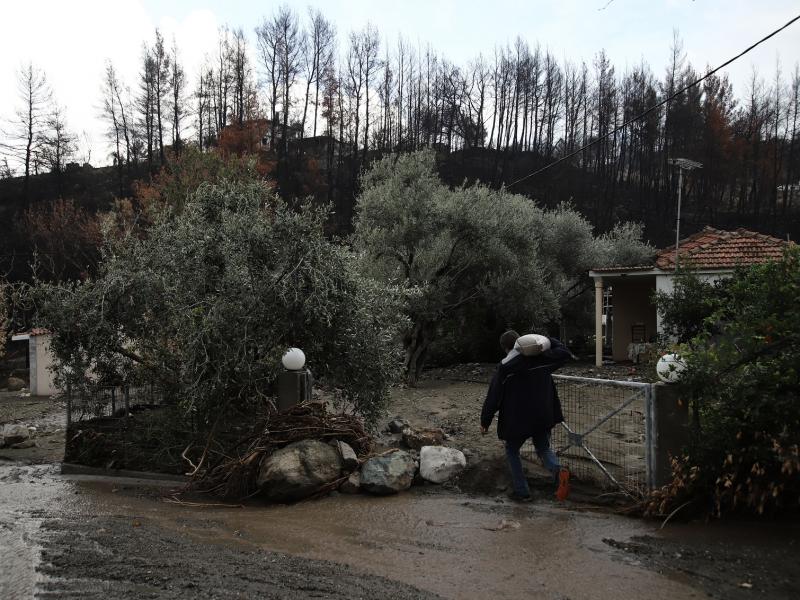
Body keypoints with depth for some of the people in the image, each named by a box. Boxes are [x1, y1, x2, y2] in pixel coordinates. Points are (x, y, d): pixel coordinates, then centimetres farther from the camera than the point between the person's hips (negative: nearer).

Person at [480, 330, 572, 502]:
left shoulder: (504, 368, -11)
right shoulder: (540, 358, -3)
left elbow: (493, 396, -7)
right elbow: (564, 352, 12)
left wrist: (485, 421, 3)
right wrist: (548, 340, 20)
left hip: (517, 420, -3)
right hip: (542, 418, 3)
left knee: (512, 451, 19)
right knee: (544, 448, 22)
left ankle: (522, 491, 15)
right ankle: (558, 471, -10)